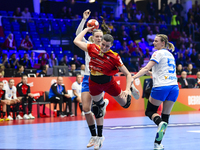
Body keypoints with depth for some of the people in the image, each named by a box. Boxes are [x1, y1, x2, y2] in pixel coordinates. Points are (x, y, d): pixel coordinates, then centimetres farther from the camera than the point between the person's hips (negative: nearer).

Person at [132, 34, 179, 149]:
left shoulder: (158, 53, -2)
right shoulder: (170, 55, 21)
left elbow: (146, 68, -12)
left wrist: (132, 78, -16)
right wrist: (152, 73, 33)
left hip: (161, 87, -7)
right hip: (174, 87, 7)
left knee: (150, 111, 7)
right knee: (166, 116, 8)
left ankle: (160, 122, -25)